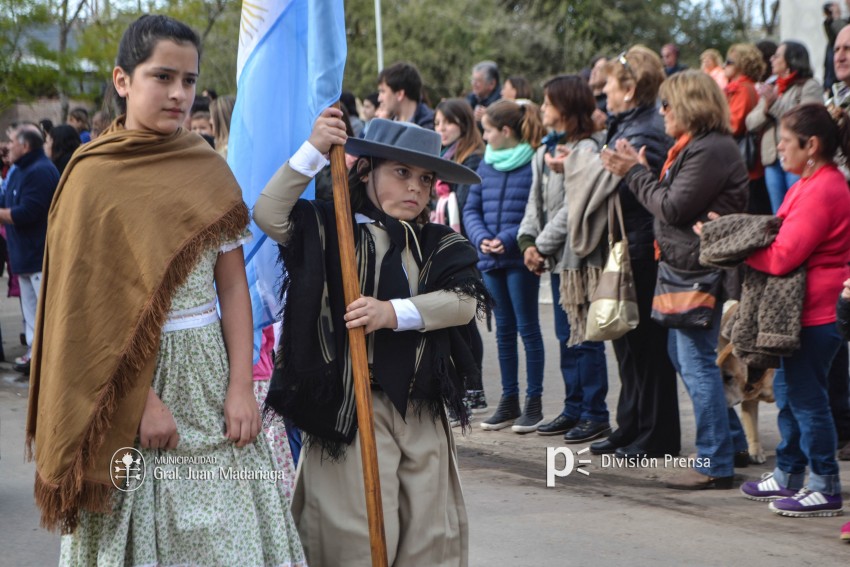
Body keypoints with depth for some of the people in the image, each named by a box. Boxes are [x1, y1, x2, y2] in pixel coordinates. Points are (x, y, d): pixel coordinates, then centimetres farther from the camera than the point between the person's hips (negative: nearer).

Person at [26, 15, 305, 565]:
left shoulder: (210, 170, 6)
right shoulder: (95, 176, -6)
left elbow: (234, 285, 4)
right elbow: (89, 306, -9)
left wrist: (240, 385, -6)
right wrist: (143, 399, -15)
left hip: (208, 367, 4)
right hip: (131, 375, -4)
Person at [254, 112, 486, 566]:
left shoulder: (439, 244, 10)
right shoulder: (331, 227, 1)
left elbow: (466, 299, -6)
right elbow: (269, 216, -14)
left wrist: (394, 313, -20)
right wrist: (313, 151, -17)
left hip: (422, 407, 4)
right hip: (352, 404, -4)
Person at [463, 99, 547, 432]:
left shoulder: (535, 163, -10)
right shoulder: (486, 164, 11)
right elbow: (471, 208, 12)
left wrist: (509, 239, -21)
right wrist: (481, 238, -6)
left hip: (520, 258, -6)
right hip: (491, 259, 6)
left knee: (527, 327, 1)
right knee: (504, 329, 12)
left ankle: (534, 400, 8)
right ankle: (509, 400, 19)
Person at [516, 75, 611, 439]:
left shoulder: (586, 150, -12)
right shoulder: (546, 150, 15)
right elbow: (537, 200, 13)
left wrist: (543, 246, -13)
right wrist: (528, 241, -2)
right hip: (558, 258, 9)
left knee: (586, 337, -4)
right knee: (566, 337, 13)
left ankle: (595, 413, 3)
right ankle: (573, 409, 21)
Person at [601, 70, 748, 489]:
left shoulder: (710, 150, -17)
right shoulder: (692, 147, 18)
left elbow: (673, 208, -19)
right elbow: (669, 203, 14)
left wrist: (636, 173, -8)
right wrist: (636, 172, 5)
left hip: (701, 268, -11)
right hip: (684, 264, 11)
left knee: (696, 361, -8)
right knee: (682, 354, 19)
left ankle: (715, 464, -3)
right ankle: (732, 438, 28)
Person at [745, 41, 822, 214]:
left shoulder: (809, 87, 0)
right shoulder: (772, 88, 21)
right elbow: (751, 123, 14)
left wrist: (775, 102, -15)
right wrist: (765, 107, -6)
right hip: (772, 159, 7)